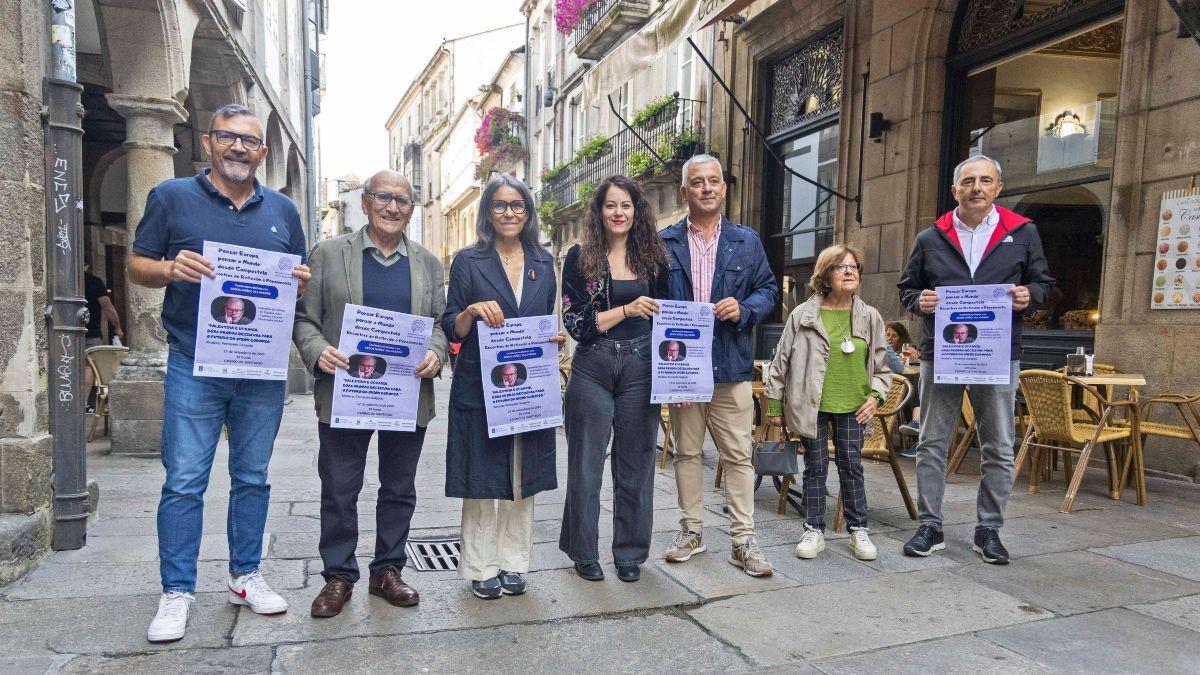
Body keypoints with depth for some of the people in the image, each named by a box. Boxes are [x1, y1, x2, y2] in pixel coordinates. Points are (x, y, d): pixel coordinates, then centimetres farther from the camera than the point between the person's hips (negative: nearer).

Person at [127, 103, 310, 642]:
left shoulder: (283, 210, 13)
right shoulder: (172, 197, 5)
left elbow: (298, 283, 18)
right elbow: (137, 266, 5)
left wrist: (300, 282, -6)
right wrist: (170, 268, -16)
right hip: (194, 365, -2)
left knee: (252, 477, 11)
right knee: (184, 481, -1)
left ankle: (245, 576, 24)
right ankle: (177, 591, 12)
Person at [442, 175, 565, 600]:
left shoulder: (543, 263, 10)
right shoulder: (469, 261, 0)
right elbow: (451, 329, -1)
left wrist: (557, 338, -4)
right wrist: (472, 311, -21)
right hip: (480, 386, -3)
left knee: (523, 478, 9)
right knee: (481, 479, 3)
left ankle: (513, 563, 23)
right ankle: (481, 567, 17)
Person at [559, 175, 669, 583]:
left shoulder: (652, 258, 7)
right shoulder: (579, 258, 0)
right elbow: (576, 323, -6)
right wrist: (627, 310, -16)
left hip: (640, 370, 2)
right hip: (592, 370, -2)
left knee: (636, 465, 8)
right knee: (586, 465, 6)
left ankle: (630, 553, 23)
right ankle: (584, 552, 22)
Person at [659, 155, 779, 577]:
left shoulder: (747, 242, 9)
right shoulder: (663, 242, 7)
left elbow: (768, 290, 9)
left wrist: (743, 309, -11)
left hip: (731, 365, 0)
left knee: (738, 454, 1)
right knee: (686, 451, 11)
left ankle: (743, 540, 10)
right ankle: (690, 531, 24)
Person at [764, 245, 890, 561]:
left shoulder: (870, 317, 3)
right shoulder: (803, 315, -5)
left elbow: (882, 364, 14)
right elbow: (781, 362, -1)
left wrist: (875, 395, -1)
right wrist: (774, 405, 0)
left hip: (852, 407, 2)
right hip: (812, 406, -2)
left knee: (852, 466, 8)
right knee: (815, 467, 7)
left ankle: (858, 530, 22)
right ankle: (814, 530, 19)